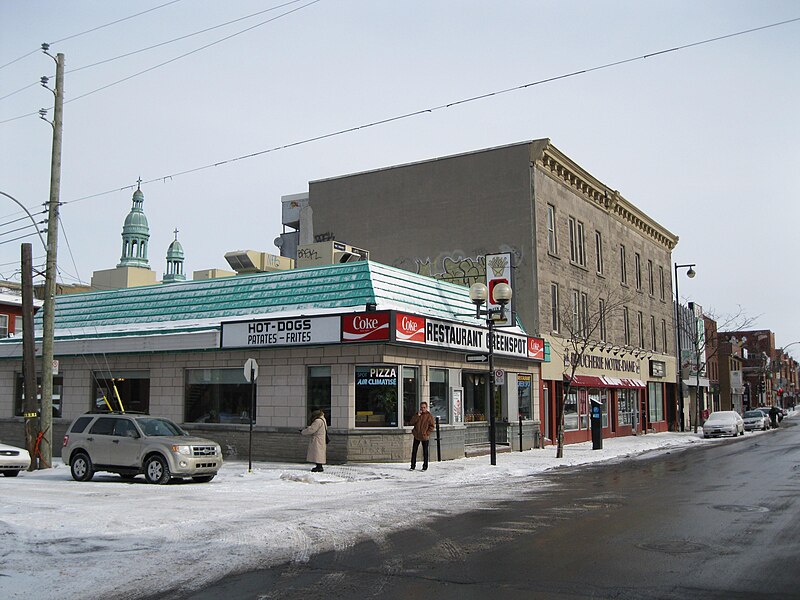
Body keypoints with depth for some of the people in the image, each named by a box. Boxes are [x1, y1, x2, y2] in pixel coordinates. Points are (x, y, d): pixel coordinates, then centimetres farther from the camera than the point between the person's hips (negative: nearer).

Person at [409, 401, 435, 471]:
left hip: (425, 437, -3)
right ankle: (413, 466, 15)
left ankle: (425, 466, 13)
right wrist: (417, 415, -15)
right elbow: (412, 422, -6)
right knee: (414, 451, 6)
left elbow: (432, 426, -4)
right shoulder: (417, 414, 6)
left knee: (425, 452, 4)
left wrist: (427, 433, -13)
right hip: (416, 436, 3)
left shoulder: (429, 416, -4)